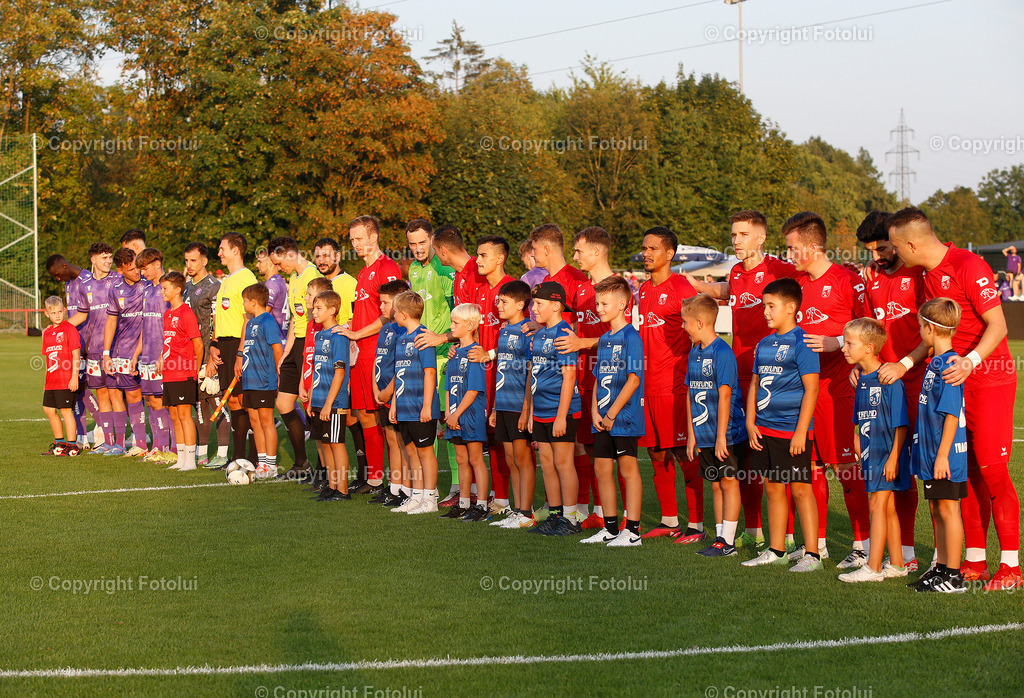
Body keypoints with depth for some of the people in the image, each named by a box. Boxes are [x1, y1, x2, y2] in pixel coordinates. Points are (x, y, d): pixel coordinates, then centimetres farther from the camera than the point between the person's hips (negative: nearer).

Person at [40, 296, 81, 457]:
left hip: (66, 381, -8)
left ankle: (72, 445, 2)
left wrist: (74, 377, -17)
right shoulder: (47, 332, 14)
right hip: (52, 381, 8)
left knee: (66, 410, -6)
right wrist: (46, 380, 19)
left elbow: (76, 355, -12)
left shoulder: (69, 329, -8)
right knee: (48, 409, 13)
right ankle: (59, 443, 27)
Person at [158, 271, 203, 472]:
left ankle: (190, 461, -5)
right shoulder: (167, 314, 15)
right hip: (169, 374, 9)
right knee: (174, 416, 11)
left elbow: (198, 344, -12)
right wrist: (161, 358, 11)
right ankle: (181, 459, 18)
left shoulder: (186, 314, -12)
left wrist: (195, 371, -5)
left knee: (184, 414, -8)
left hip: (183, 374, -9)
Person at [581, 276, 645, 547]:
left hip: (625, 417, -8)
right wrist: (595, 411, 2)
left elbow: (633, 380, -15)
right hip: (602, 420, 8)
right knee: (601, 469, 10)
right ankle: (610, 528, 19)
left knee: (628, 468, -3)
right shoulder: (604, 339, 14)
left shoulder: (631, 337, -10)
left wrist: (611, 414, -15)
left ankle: (632, 531, 2)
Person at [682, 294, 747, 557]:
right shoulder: (694, 353, 11)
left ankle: (728, 541, 2)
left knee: (729, 482, -1)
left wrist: (721, 436, -17)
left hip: (726, 433, -8)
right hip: (704, 436, 8)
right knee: (716, 484, 12)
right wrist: (691, 434, 11)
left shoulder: (722, 352, -14)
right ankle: (720, 537, 17)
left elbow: (724, 396, -16)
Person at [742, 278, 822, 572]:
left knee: (800, 489, -3)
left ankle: (812, 554, 3)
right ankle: (776, 551, 21)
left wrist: (801, 431, -16)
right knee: (773, 487, 12)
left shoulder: (801, 343, -10)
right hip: (764, 428, 7)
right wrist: (750, 422, 7)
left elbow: (811, 389, -14)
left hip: (792, 430, -7)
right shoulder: (764, 344, 12)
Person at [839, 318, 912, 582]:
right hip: (871, 453, 8)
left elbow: (900, 424, -16)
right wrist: (859, 450, 15)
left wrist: (893, 458, -18)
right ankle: (896, 564, 20)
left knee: (878, 505, -7)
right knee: (887, 508, 12)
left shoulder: (889, 380, -17)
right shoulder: (862, 380, 9)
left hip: (889, 453, -8)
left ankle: (873, 567, -5)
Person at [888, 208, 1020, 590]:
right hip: (955, 383, 8)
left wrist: (970, 361, -30)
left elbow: (998, 325, -18)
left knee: (991, 469, -9)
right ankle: (974, 562, 14)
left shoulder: (968, 266, -15)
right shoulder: (930, 275, 11)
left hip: (990, 382, -8)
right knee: (967, 471, 8)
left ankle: (1010, 566, -4)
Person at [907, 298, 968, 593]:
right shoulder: (935, 362, 12)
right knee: (936, 510, 14)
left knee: (948, 509, -4)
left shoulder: (949, 364, -18)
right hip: (932, 453, 9)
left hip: (946, 454, -9)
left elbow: (952, 414, -21)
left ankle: (954, 577, 2)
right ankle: (941, 569, 23)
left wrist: (943, 455, -22)